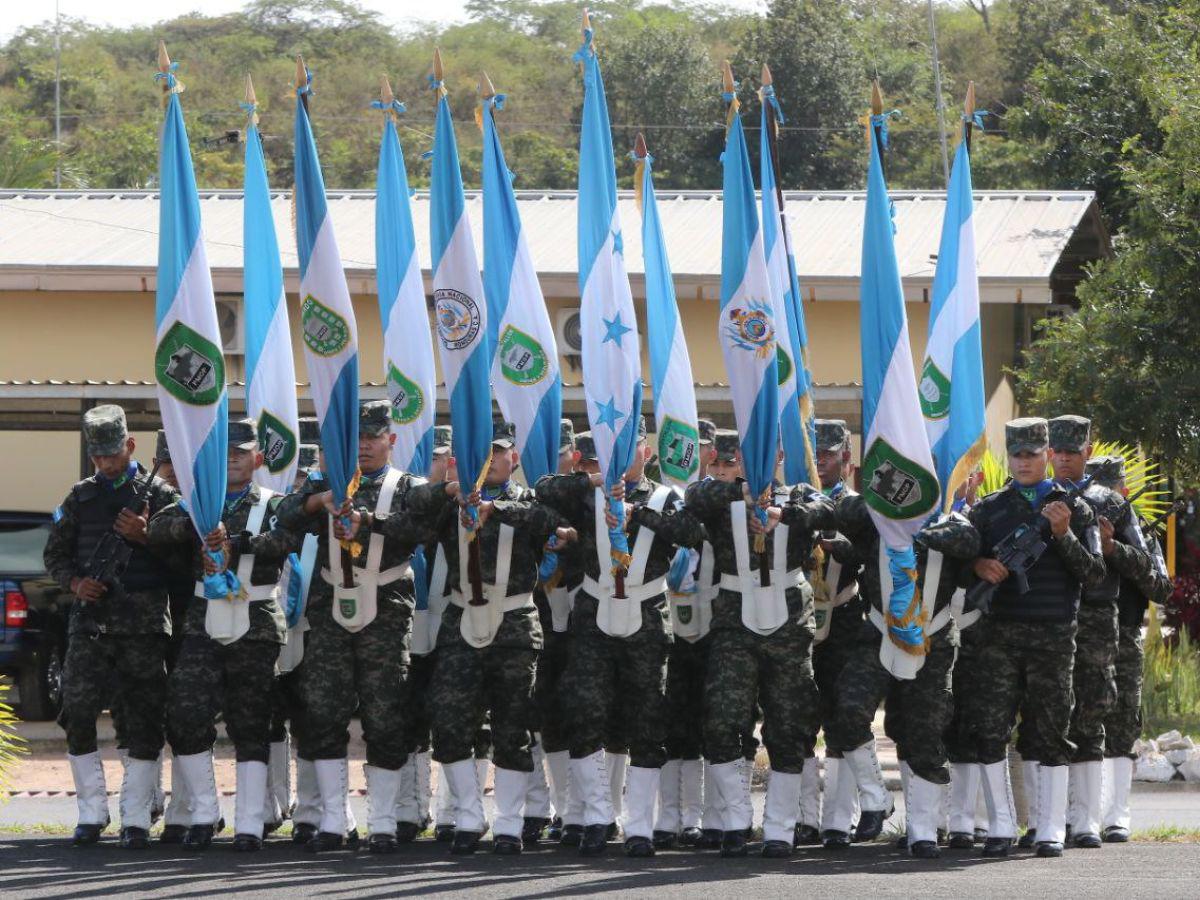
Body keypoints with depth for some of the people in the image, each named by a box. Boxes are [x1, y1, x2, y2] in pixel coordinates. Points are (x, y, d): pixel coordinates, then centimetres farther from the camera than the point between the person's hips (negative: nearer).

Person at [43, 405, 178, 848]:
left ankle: (135, 820, 3)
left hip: (144, 625, -3)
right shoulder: (80, 497, 13)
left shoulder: (159, 494, 4)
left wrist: (145, 537, -14)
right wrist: (75, 582, -2)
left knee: (143, 724, -3)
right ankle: (91, 813, 8)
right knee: (78, 716, -4)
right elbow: (55, 554, 17)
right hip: (90, 622, 3)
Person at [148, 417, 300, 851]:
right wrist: (194, 522, -23)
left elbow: (287, 539, -15)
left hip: (255, 628, -2)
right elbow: (159, 531, -4)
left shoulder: (274, 506, 8)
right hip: (204, 624, 2)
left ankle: (249, 826, 2)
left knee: (250, 726, -1)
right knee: (185, 717, -10)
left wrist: (236, 543, -27)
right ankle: (204, 812, 5)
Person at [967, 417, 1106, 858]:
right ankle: (1001, 826, 3)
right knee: (990, 730, -5)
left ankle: (1051, 830, 4)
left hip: (1054, 635, -1)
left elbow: (1095, 574, 3)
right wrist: (979, 565, -7)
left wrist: (1064, 536, -12)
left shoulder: (1074, 508, 8)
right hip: (1000, 633, 1)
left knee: (1051, 733, 0)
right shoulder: (988, 509, 12)